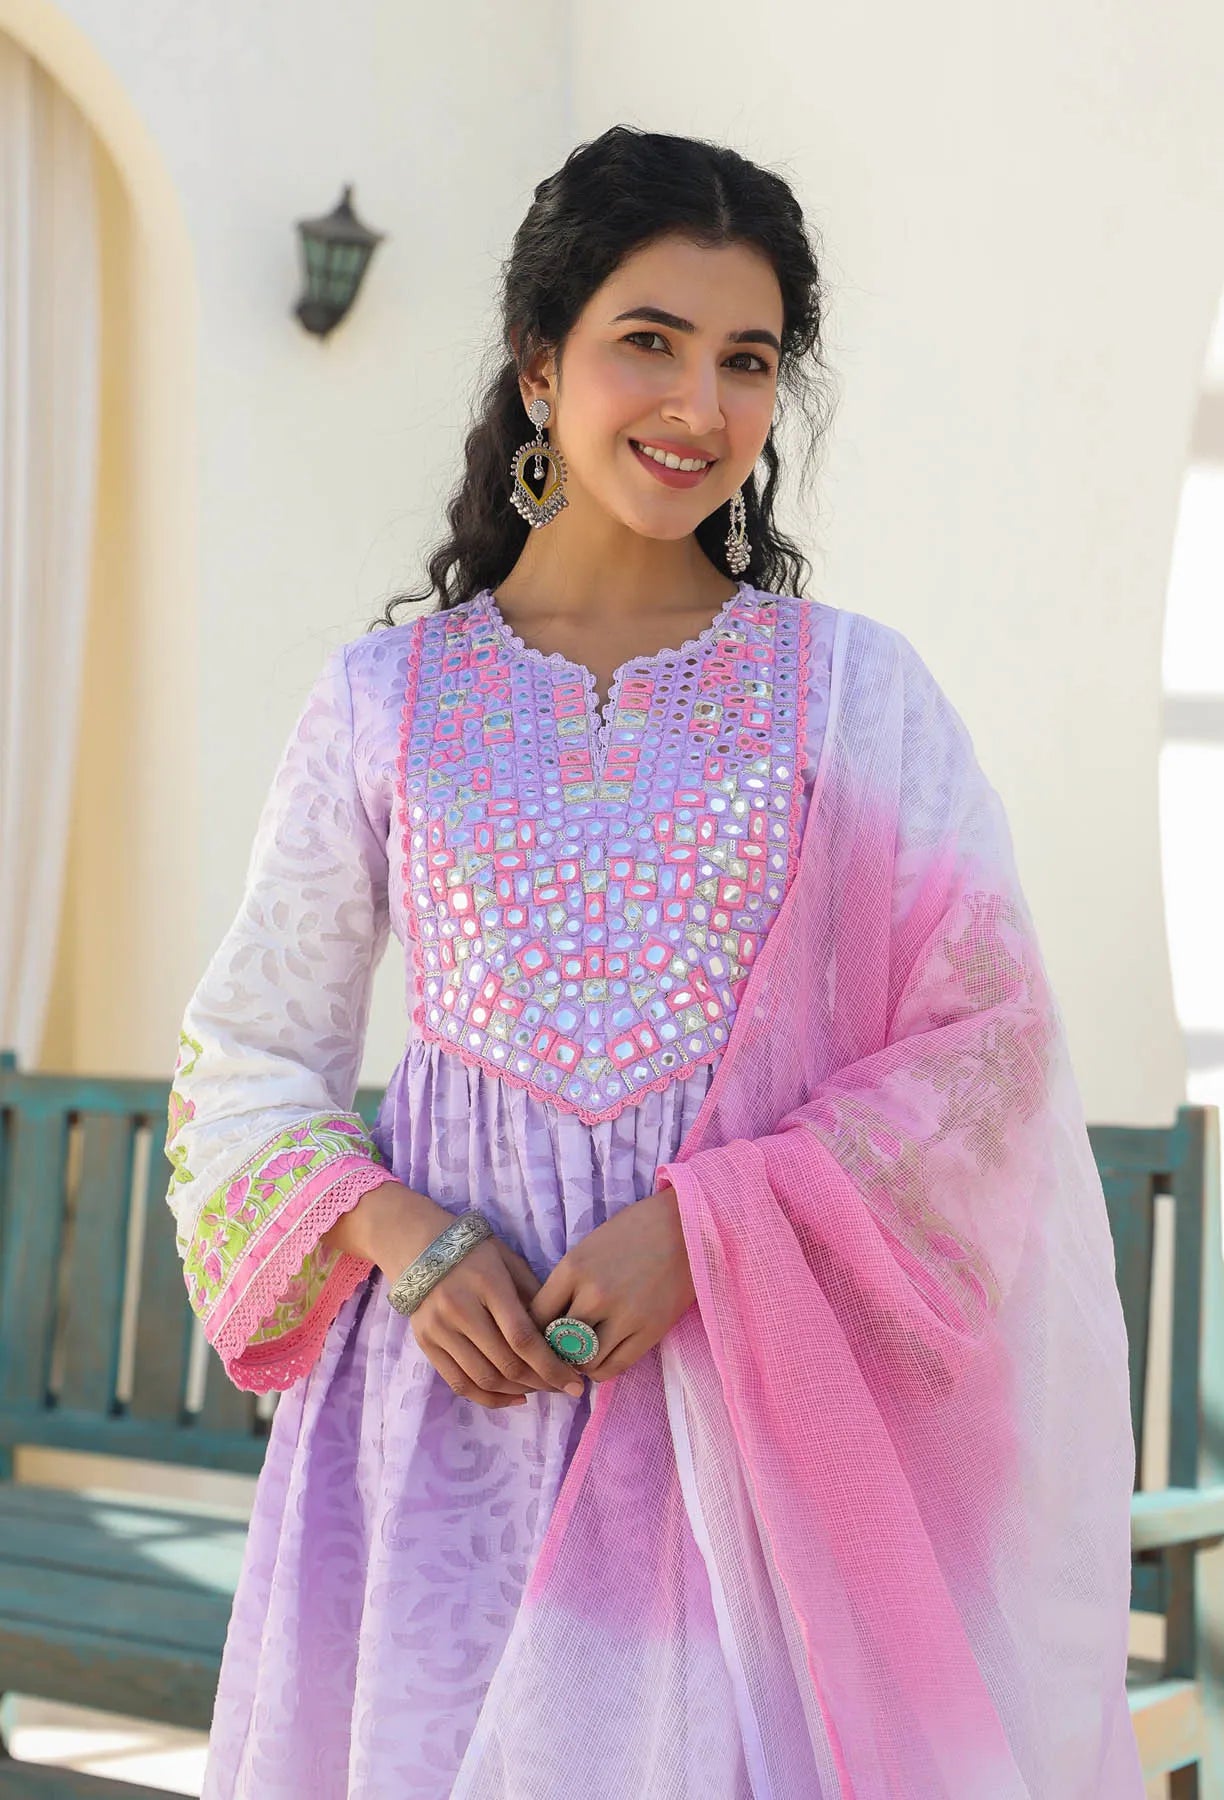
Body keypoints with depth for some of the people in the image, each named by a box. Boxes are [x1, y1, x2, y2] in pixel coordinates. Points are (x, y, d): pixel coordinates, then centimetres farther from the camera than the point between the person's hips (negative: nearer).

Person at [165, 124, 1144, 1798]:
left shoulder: (858, 693, 3)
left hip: (755, 1397, 0)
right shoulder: (389, 698, 5)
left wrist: (708, 1228, -13)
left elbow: (984, 1046, -1)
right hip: (455, 1393, 1)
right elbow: (252, 1050, 8)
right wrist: (401, 1235, -10)